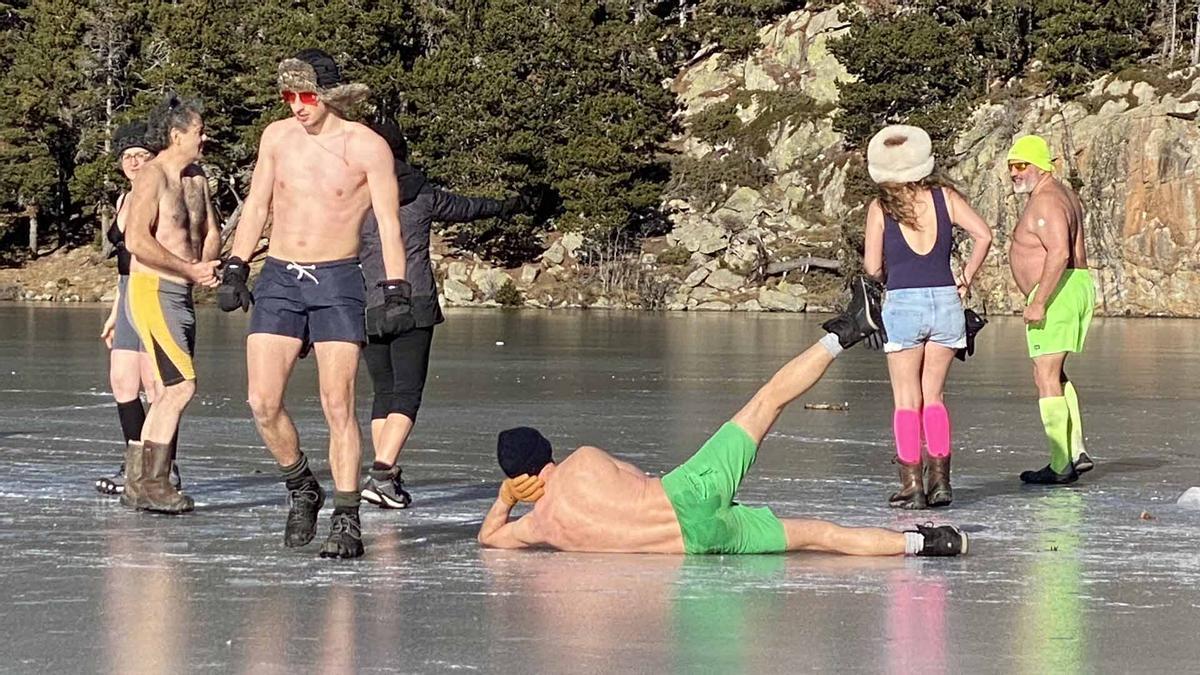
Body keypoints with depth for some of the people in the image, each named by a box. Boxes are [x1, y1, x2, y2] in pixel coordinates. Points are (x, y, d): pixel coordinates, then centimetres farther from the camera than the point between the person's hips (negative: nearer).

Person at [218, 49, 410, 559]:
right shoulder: (276, 137, 6)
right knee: (262, 403, -4)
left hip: (337, 283, -4)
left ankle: (346, 521, -5)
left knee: (337, 406, -9)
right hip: (278, 279, 4)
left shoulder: (367, 147, -5)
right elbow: (256, 207, 15)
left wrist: (396, 293, -12)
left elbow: (389, 225, -5)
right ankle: (301, 489, 19)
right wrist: (235, 269, 9)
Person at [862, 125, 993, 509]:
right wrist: (966, 280, 5)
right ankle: (939, 480, 3)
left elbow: (873, 268, -2)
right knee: (934, 397, 12)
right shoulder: (944, 197, 3)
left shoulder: (880, 208, -2)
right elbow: (984, 235, -5)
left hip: (902, 304, -2)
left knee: (907, 401, 4)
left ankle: (912, 486, 0)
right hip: (945, 301, 2)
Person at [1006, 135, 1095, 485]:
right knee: (1055, 374, 20)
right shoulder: (1064, 195, 17)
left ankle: (1060, 466, -9)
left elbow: (1059, 252, -27)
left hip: (1055, 293, -11)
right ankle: (1077, 452, 16)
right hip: (1077, 284, 11)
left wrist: (1038, 301, -27)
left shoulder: (1045, 201, -16)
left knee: (1046, 376, -8)